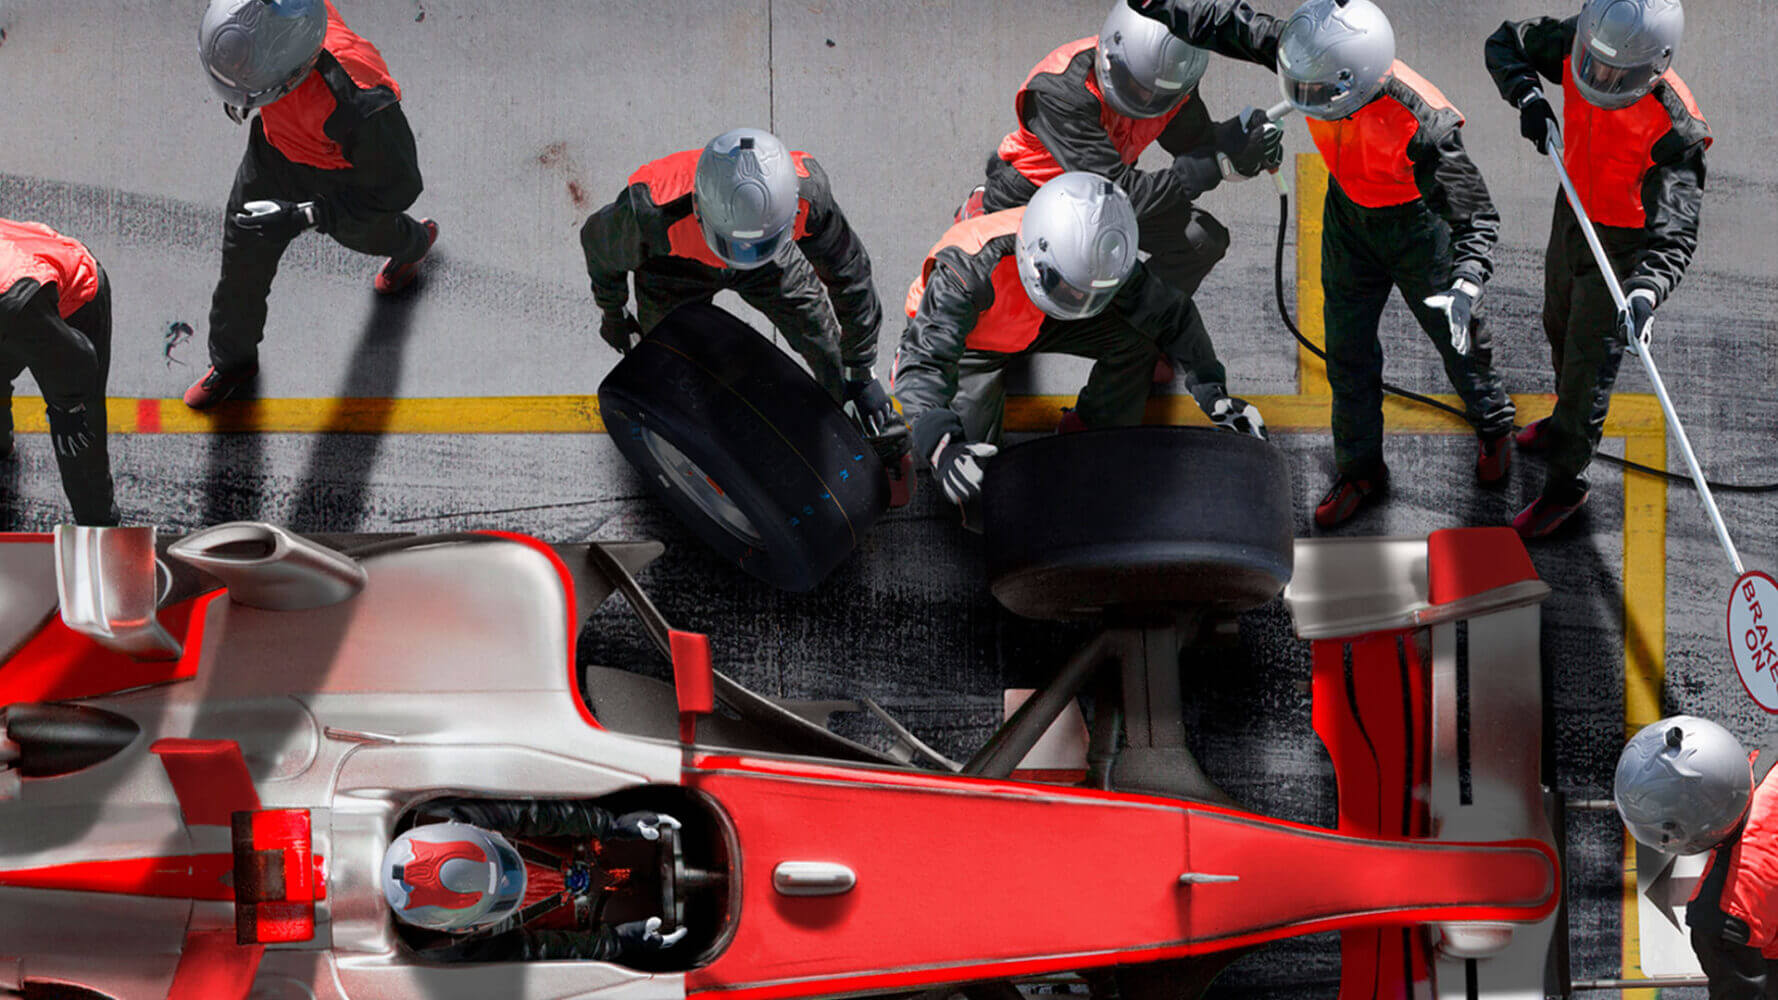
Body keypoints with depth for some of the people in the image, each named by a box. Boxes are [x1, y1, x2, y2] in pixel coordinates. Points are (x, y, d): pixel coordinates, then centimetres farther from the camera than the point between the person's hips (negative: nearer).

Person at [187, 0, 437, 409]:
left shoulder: (359, 102, -50)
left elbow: (395, 187, -31)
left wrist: (301, 217, -35)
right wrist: (240, 92, 8)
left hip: (345, 169, -3)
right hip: (278, 140, 4)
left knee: (361, 233, 31)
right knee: (244, 253, 17)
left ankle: (412, 242, 69)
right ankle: (233, 359, 45)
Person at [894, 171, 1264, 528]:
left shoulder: (1096, 259, -29)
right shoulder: (968, 268, -43)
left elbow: (1171, 313, -14)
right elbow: (925, 361, -46)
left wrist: (1213, 393, -19)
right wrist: (942, 446, -61)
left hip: (1037, 326, 4)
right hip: (968, 340, -4)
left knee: (1134, 338, -19)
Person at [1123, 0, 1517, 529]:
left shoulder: (1422, 127, -43)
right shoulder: (1314, 55, -29)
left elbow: (1476, 218, -38)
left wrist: (1465, 288, -53)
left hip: (1418, 222, -4)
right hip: (1349, 212, 4)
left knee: (1456, 337, 17)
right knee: (1348, 347, 12)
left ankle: (1493, 428, 49)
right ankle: (1360, 469, 33)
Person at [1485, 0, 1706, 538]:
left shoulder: (1674, 130, -37)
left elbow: (1674, 234, -40)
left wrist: (1646, 292, -57)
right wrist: (1528, 97, -25)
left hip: (1624, 240, -6)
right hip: (1573, 209, 7)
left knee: (1589, 358, 2)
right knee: (1561, 327, 28)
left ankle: (1566, 482, 21)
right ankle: (1567, 421, 56)